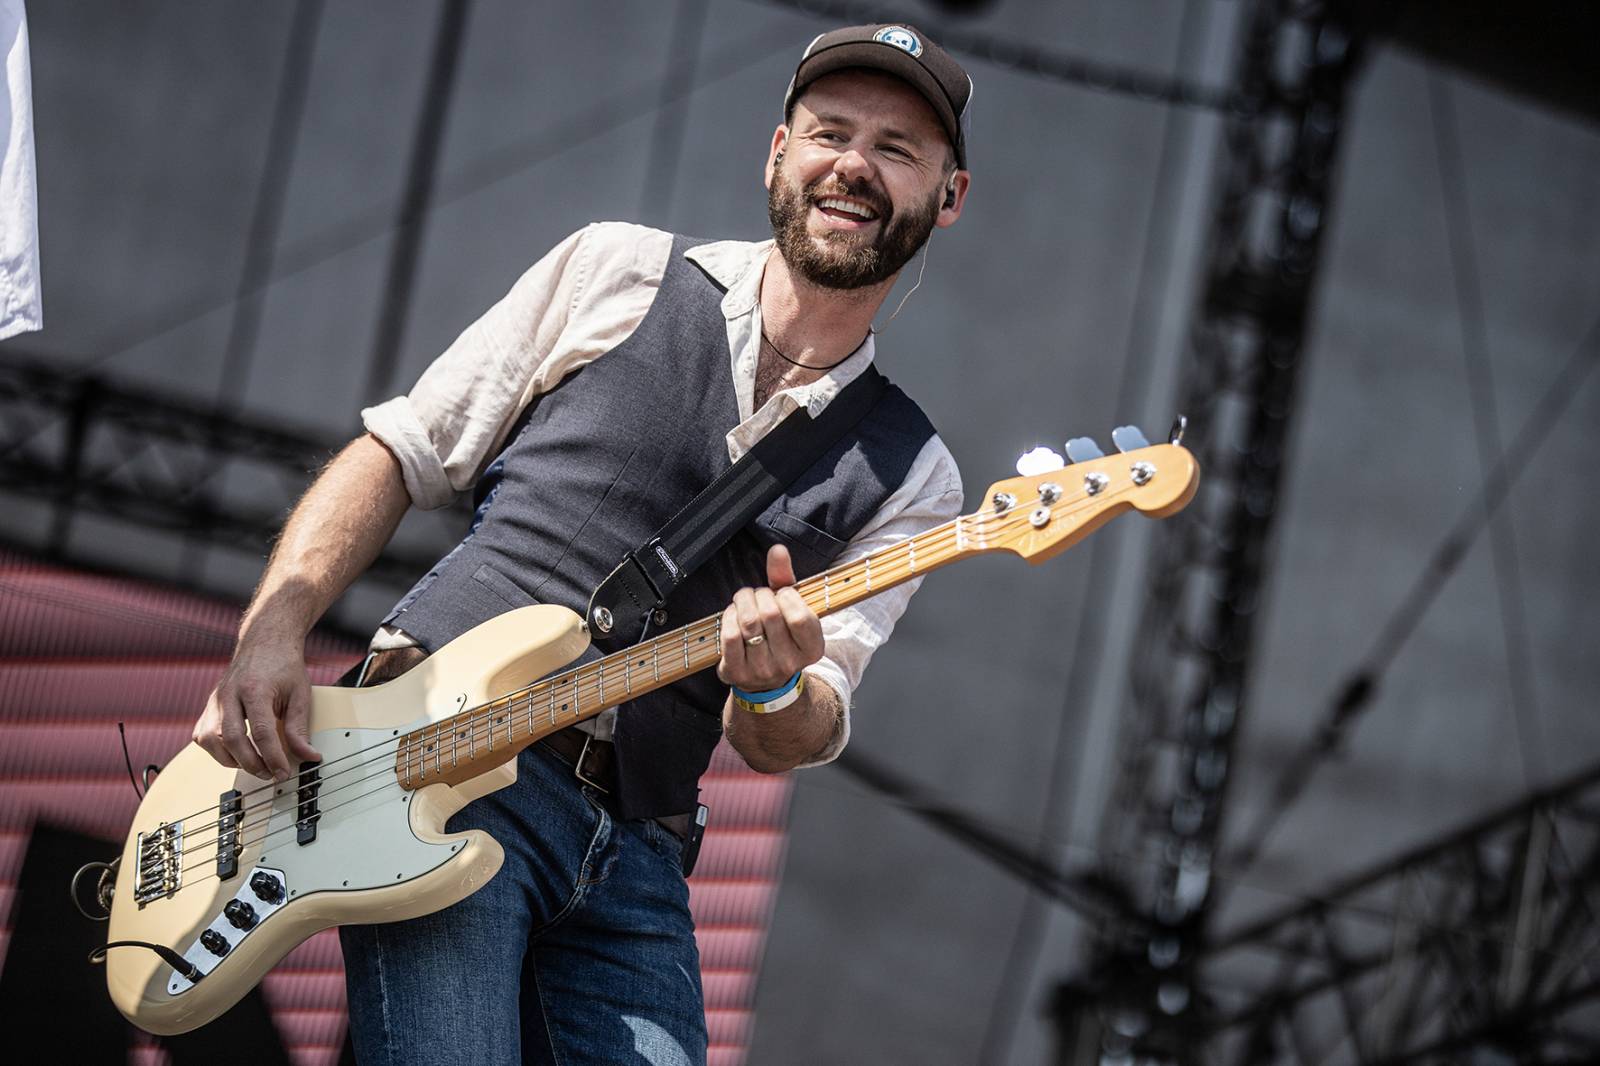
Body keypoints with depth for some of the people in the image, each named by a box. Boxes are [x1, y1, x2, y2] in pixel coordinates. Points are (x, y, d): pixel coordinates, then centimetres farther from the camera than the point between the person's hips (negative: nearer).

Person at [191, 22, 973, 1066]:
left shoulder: (909, 479, 11)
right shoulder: (620, 272, 8)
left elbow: (790, 744, 5)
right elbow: (398, 453, 9)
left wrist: (780, 686, -20)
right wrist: (271, 633, -5)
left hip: (630, 850, 3)